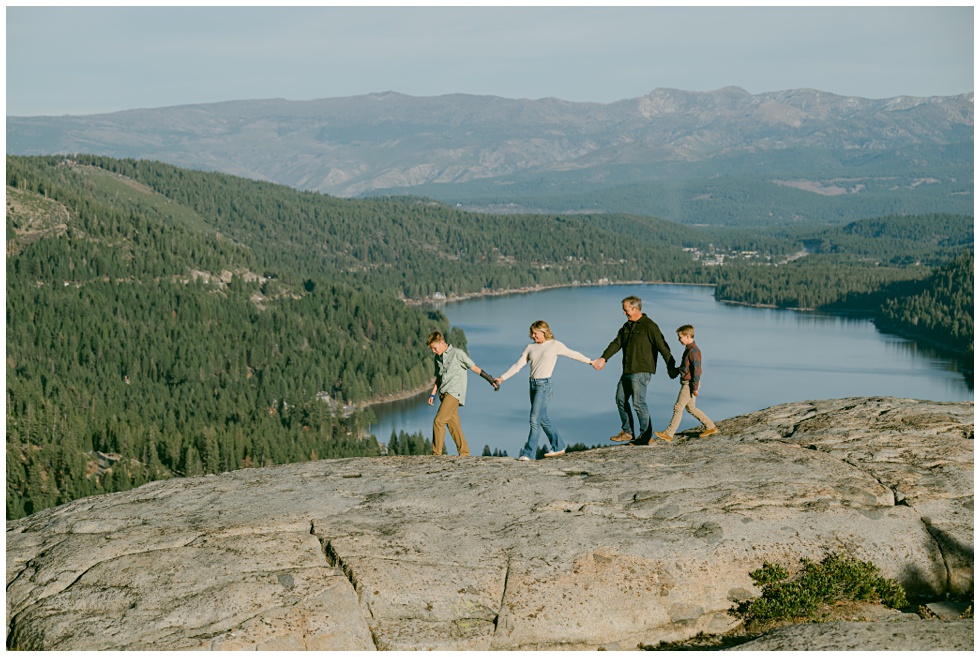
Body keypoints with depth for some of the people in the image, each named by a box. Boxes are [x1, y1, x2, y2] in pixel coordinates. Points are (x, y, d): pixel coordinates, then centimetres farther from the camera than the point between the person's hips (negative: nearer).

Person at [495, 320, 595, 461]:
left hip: (544, 384, -6)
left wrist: (590, 361, 16)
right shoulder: (530, 348, 11)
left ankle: (529, 453, -9)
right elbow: (518, 365, 10)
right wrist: (502, 378, 2)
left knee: (535, 419, -11)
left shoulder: (555, 345, 0)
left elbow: (572, 354, 10)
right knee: (543, 419, 11)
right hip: (533, 384, 6)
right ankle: (558, 446, 25)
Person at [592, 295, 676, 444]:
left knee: (638, 402, -9)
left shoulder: (649, 326, -11)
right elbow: (616, 344, 8)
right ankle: (627, 432, 23)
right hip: (628, 371, 9)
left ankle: (646, 435, 2)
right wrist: (603, 358, -6)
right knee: (621, 400, 12)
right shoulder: (627, 326, 15)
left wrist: (671, 367, -12)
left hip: (641, 371, -9)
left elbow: (662, 347, -11)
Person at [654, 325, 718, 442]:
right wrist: (677, 370, 14)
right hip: (686, 383, 10)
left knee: (678, 407, -7)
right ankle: (711, 427, 23)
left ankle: (668, 434, -5)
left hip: (690, 384, -10)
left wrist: (695, 387, -21)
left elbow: (697, 369, -21)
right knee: (690, 408, 16)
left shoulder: (693, 351, -19)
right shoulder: (689, 349, 13)